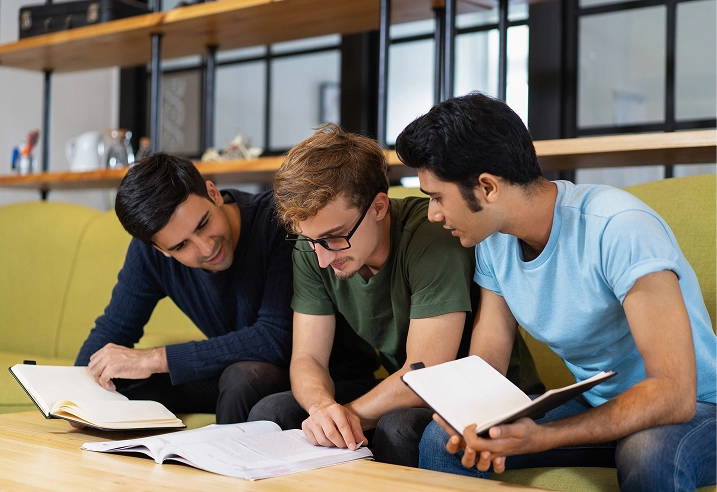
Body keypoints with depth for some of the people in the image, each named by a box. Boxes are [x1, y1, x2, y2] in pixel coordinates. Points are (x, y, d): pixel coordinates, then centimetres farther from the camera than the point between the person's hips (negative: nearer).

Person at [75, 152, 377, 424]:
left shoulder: (278, 221, -27)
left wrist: (153, 360, -30)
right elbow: (113, 328, 3)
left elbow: (277, 340, -32)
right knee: (116, 387, -13)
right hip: (234, 370, 5)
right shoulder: (150, 252, -9)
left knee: (245, 375, -35)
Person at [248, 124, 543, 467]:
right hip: (404, 390, 6)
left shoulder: (432, 237, -28)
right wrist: (324, 407, -29)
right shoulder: (314, 248, -8)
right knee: (269, 413, -10)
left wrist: (348, 413, -25)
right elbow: (307, 358, -7)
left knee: (398, 428, -36)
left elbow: (426, 377, -28)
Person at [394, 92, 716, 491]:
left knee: (649, 454, -39)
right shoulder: (492, 241, -3)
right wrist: (474, 424, -25)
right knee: (443, 439, -12)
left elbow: (673, 393, -30)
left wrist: (540, 438, -38)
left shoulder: (618, 229, -27)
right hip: (594, 404, 6)